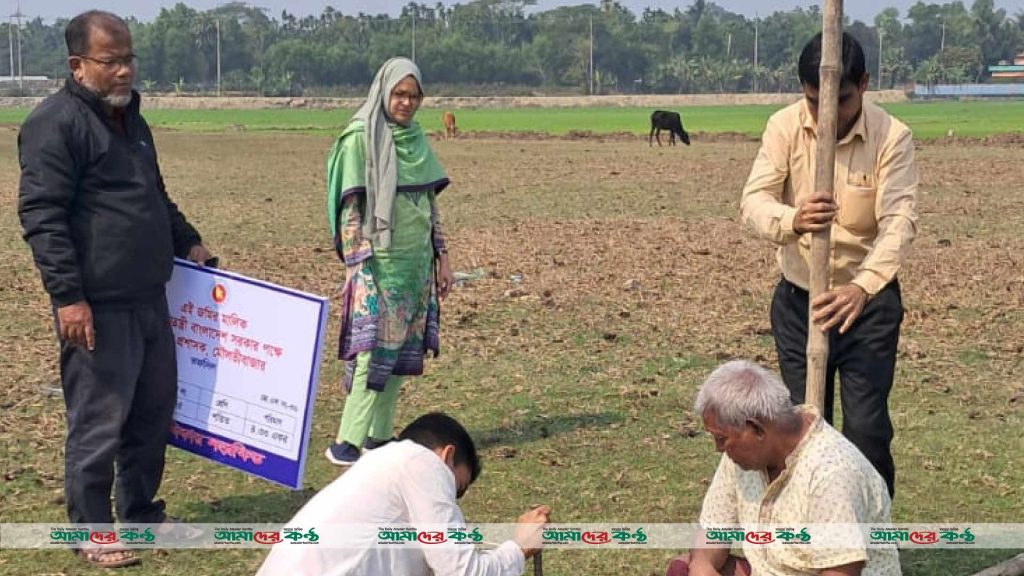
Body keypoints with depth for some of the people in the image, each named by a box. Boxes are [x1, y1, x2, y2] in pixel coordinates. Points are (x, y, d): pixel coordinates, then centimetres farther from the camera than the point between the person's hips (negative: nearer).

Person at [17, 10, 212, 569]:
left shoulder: (129, 119, 17)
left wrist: (187, 241, 22)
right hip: (96, 307, -9)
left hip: (148, 297, 9)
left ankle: (141, 513, 30)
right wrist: (67, 295, -22)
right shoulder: (55, 123, -12)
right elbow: (41, 214, -18)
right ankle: (92, 534, 11)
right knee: (98, 424, -2)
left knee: (155, 409, 15)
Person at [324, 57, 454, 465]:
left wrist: (441, 256, 13)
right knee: (376, 350, -10)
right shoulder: (361, 137, -9)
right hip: (380, 263, -7)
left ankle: (379, 436, 15)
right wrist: (358, 269, -18)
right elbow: (350, 209, -13)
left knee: (401, 351, 8)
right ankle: (346, 443, -6)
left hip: (415, 263, 7)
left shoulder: (415, 138, 12)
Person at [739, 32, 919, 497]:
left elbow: (899, 221, -26)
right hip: (798, 299, 2)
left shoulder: (892, 137, -15)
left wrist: (861, 288, -43)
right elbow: (754, 200, -20)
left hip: (869, 301, -2)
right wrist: (792, 221, -44)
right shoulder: (785, 127, -10)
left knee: (867, 429, -4)